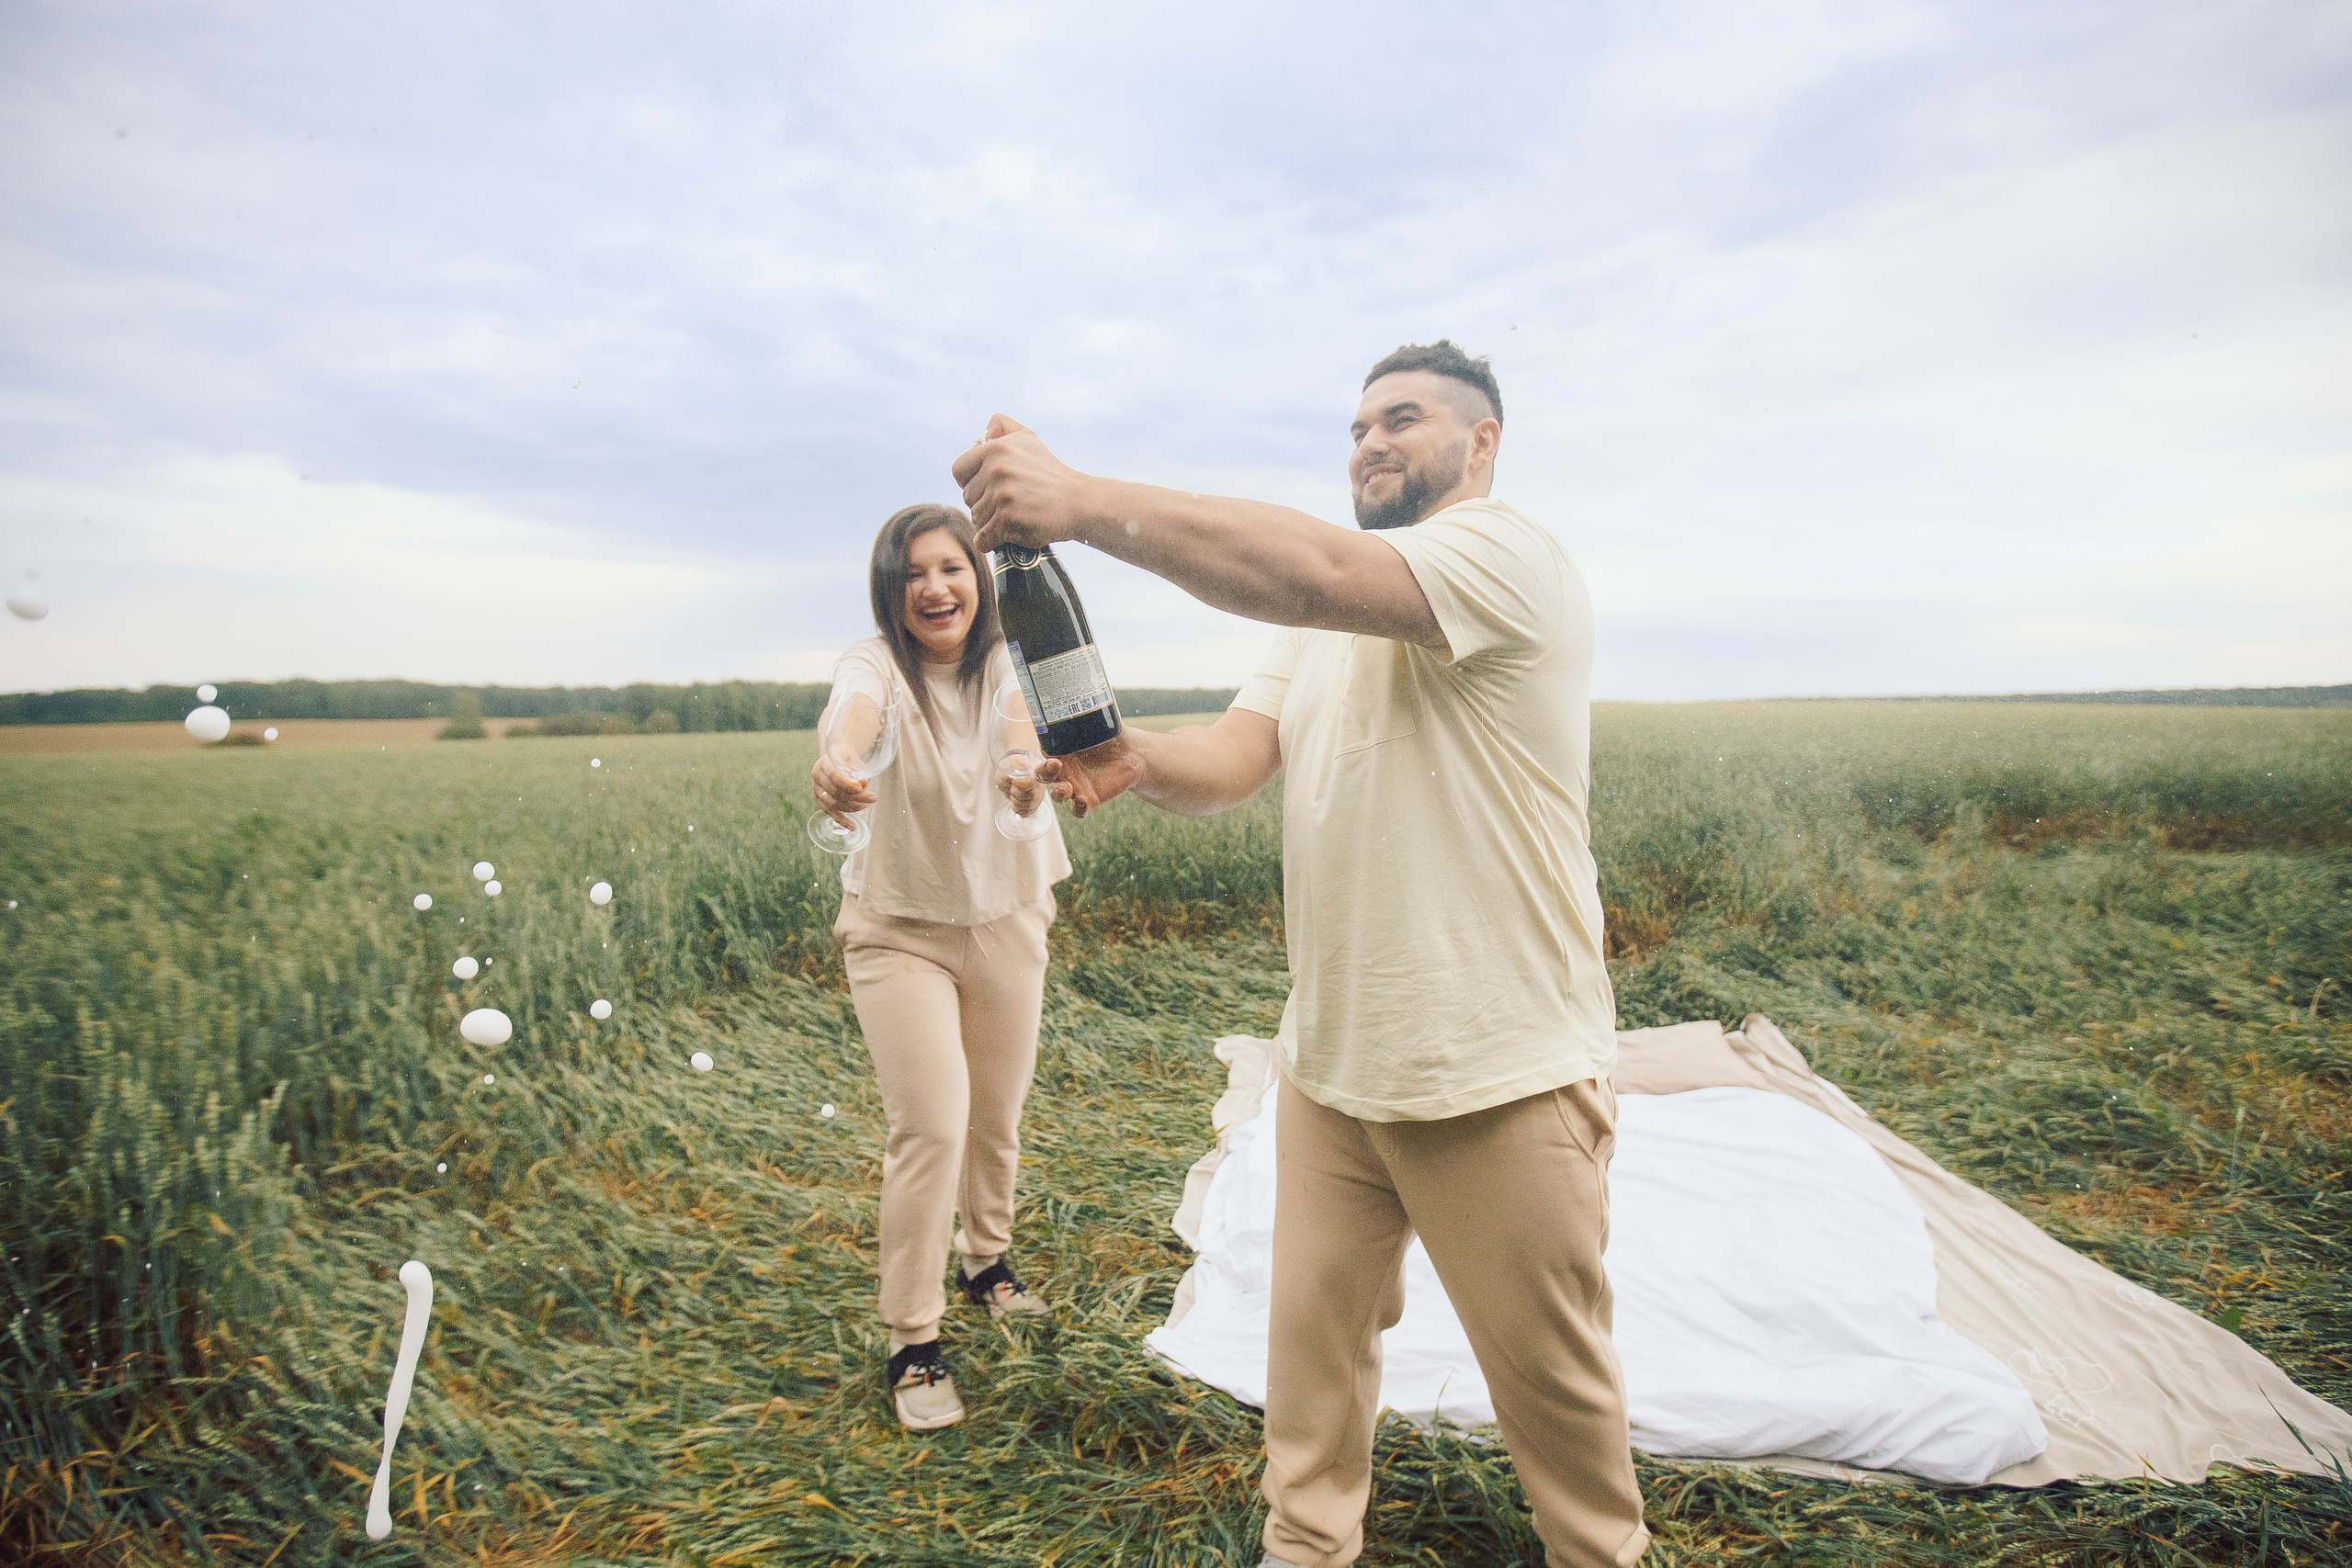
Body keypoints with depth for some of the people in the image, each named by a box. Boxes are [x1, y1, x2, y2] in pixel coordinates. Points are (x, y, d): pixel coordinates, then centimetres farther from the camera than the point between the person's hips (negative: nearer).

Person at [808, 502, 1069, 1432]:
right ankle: (912, 1343, 9)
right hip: (900, 932, -3)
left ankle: (985, 1259, 44)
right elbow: (853, 710, -46)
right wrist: (838, 769, -69)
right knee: (932, 1128, -10)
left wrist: (1038, 766, -54)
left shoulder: (1010, 664, -10)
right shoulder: (876, 666, -22)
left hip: (1005, 920, 3)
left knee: (998, 1118, 16)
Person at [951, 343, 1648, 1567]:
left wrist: (1080, 500, -34)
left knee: (1552, 1371, 12)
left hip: (1501, 1075, -7)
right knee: (1312, 1330, 17)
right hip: (1329, 1061, 7)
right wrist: (1138, 763, -22)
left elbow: (1316, 573, -32)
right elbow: (1234, 760, 0)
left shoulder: (1505, 552, -12)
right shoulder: (1326, 624, 14)